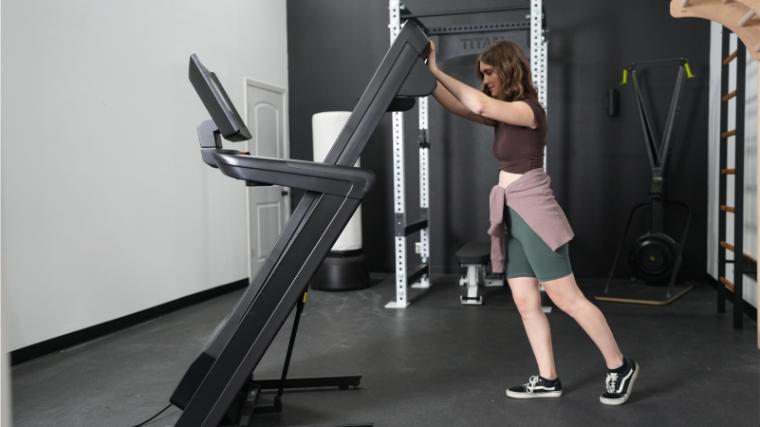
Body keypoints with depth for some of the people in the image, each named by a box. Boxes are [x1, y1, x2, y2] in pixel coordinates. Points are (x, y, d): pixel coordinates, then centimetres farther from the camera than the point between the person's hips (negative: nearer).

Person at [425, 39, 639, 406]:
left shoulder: (528, 110, -12)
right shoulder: (505, 114, 14)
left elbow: (479, 105, -27)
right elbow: (458, 107, 7)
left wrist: (437, 71, -21)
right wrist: (428, 78, -3)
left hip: (532, 211, -9)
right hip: (510, 213, 9)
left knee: (567, 299, -2)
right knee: (525, 302, 8)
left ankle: (620, 367, 12)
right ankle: (548, 379, 17)